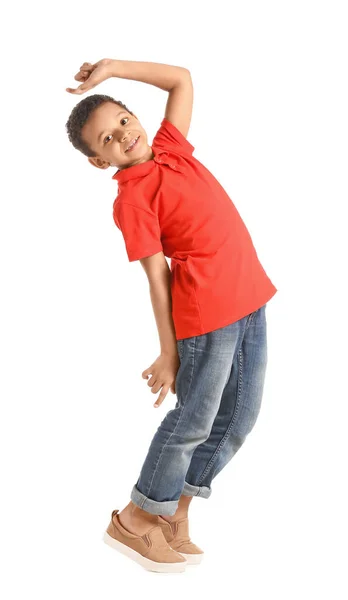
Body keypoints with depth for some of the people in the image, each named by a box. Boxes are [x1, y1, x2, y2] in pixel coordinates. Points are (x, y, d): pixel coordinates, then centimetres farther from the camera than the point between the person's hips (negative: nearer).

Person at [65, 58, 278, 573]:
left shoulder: (171, 149, 11)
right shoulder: (132, 199, -8)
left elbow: (182, 79, 19)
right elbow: (157, 276, -10)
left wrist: (112, 67, 12)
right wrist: (169, 352, -10)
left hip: (249, 298, 8)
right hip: (205, 309, -7)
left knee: (239, 419, 12)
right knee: (194, 419, 2)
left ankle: (176, 514, 26)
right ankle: (133, 520, 21)